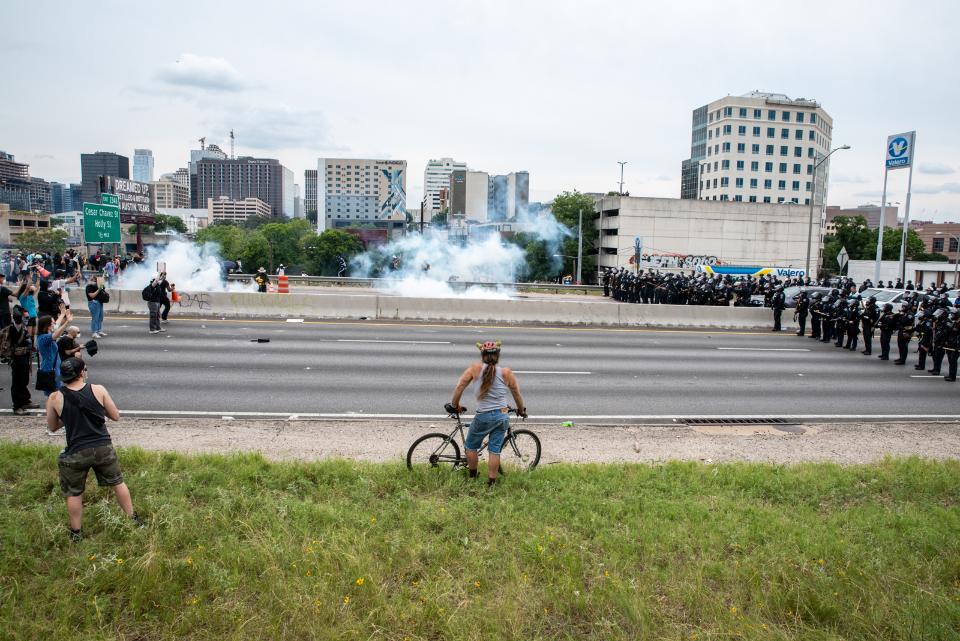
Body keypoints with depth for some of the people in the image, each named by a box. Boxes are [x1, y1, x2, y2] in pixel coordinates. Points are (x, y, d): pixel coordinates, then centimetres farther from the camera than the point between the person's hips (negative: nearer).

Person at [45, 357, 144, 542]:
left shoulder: (54, 399, -8)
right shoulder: (98, 390, -9)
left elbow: (52, 427, 8)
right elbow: (115, 416, 0)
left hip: (76, 453, -1)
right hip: (103, 448, 1)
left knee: (74, 493, 19)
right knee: (117, 482, 20)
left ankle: (76, 533, 30)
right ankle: (133, 518, 32)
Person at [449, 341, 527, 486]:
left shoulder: (476, 368, -6)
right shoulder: (506, 373, -2)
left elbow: (459, 387, -8)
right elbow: (517, 394, 8)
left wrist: (455, 405, 7)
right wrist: (521, 410, 25)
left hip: (483, 417, -2)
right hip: (502, 417, 2)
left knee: (471, 446, 19)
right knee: (495, 450, 11)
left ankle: (472, 477, 31)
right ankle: (491, 482, 16)